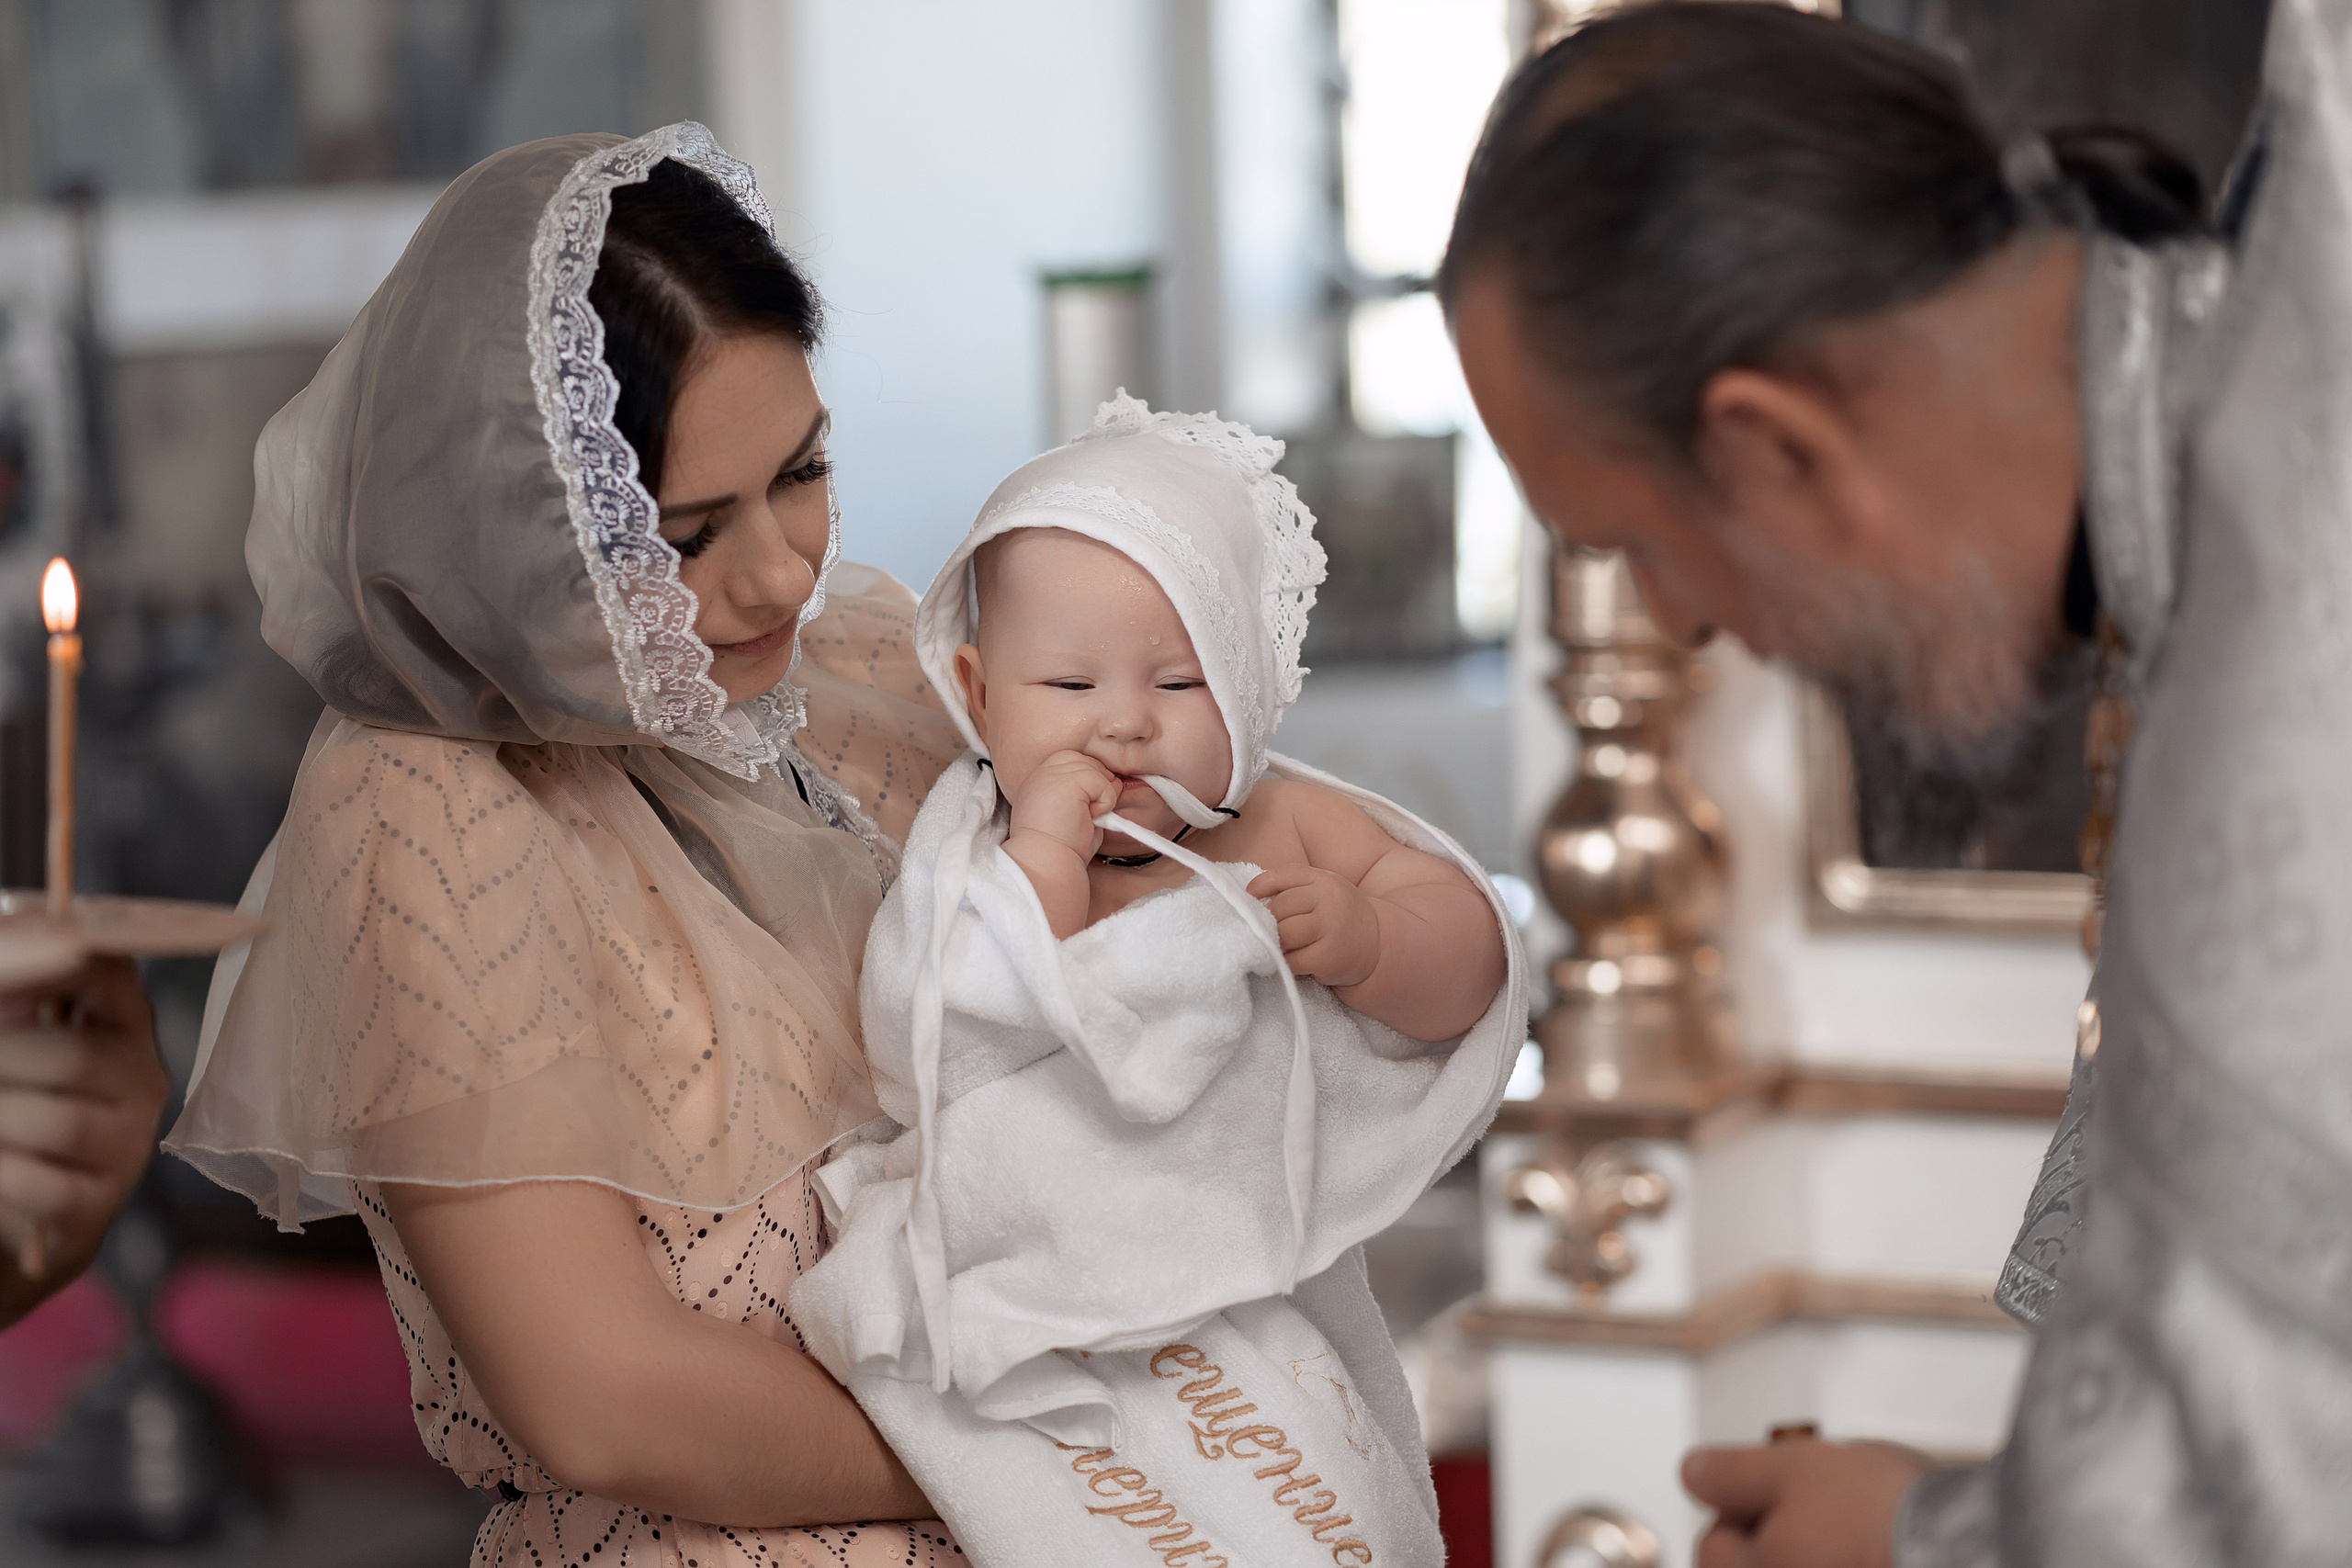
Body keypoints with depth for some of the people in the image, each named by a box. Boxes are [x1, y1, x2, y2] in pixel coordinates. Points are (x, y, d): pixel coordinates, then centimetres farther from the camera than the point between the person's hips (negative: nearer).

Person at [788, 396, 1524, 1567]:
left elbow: (1468, 967, 6)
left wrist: (1362, 941, -14)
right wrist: (1041, 861, -24)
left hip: (1262, 1284, 4)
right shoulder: (979, 871, -3)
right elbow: (979, 1041, -19)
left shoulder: (1287, 824, 7)